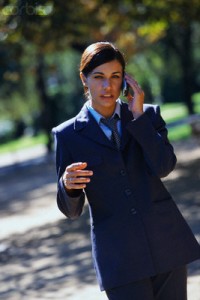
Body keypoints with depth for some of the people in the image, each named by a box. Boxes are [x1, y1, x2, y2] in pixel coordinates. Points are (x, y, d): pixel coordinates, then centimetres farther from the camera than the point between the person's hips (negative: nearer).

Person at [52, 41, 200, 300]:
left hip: (167, 243, 2)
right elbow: (72, 211, 1)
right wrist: (67, 185, -21)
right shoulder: (68, 135, 2)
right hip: (118, 256, -2)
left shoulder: (148, 114, 7)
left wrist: (139, 116, -10)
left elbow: (163, 167, -10)